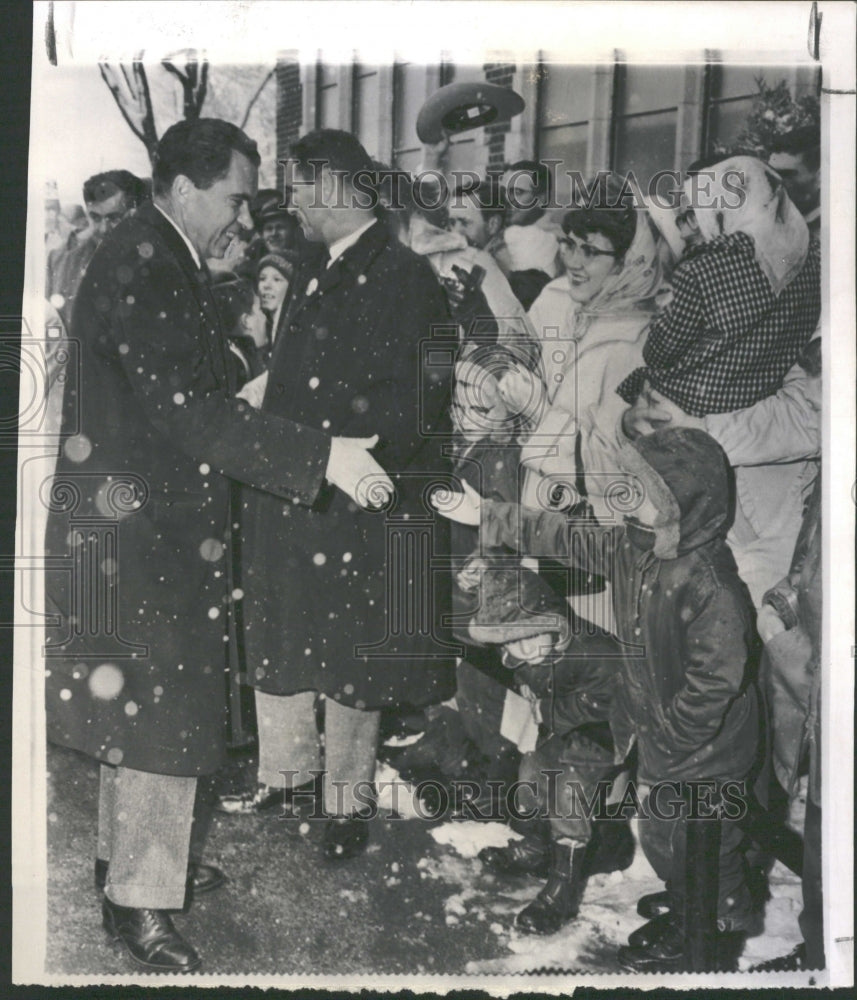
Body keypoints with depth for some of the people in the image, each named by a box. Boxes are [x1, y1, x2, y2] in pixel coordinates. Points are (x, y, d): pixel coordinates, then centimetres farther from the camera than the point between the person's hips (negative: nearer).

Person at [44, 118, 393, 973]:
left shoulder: (165, 262, 13)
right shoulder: (136, 269, -19)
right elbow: (186, 411, -27)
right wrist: (318, 456, -27)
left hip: (156, 519, 10)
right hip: (133, 526, -10)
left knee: (143, 702, 20)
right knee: (164, 709, -2)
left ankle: (130, 853, 37)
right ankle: (139, 902, 14)